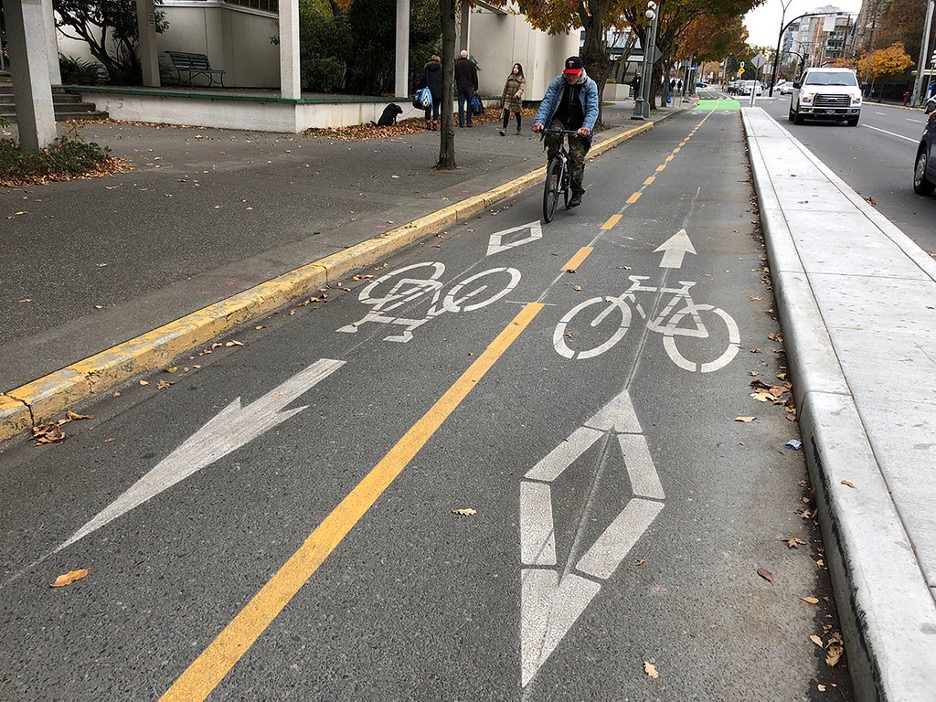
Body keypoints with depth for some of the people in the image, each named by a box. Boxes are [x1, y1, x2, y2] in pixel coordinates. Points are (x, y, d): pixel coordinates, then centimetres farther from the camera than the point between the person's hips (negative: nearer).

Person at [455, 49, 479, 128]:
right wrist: (475, 87, 8)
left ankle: (461, 122, 1)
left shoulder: (456, 64, 0)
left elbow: (454, 76, 6)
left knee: (461, 105, 3)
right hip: (469, 87, -1)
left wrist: (455, 86, 16)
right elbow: (475, 76, 2)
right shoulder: (471, 64, -1)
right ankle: (469, 122, 5)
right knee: (469, 105, 6)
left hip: (460, 87, 1)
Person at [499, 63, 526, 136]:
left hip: (516, 100, -2)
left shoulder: (522, 80, -2)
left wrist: (517, 95, -37)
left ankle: (518, 129, 30)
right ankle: (504, 129, -15)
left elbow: (521, 89, -17)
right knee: (506, 114, -11)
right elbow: (505, 88, 14)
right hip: (508, 99, 2)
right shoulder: (509, 78, 9)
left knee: (517, 115, 12)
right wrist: (502, 99, 13)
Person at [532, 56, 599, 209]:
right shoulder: (558, 82, -5)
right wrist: (539, 120, -32)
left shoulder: (590, 85, -8)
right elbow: (547, 101, -14)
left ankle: (577, 193, 6)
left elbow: (592, 109, -17)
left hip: (577, 125, -1)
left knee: (577, 158, -8)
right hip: (559, 119, 1)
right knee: (552, 136, -34)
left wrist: (587, 126, -38)